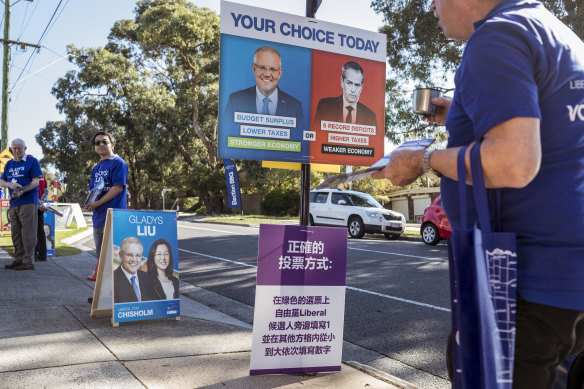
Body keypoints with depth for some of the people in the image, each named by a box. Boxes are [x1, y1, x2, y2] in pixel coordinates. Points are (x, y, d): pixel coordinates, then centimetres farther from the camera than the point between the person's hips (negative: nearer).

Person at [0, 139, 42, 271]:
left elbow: (36, 182, -8)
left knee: (28, 233, -7)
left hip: (28, 202, -6)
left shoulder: (32, 161, 0)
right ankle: (18, 260, 18)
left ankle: (29, 261, -4)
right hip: (13, 203, 7)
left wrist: (22, 191, -22)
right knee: (16, 234, 10)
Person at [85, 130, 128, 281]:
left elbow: (118, 187, -15)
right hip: (98, 215, 8)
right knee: (100, 251, 16)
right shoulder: (96, 167, 20)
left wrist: (97, 203, -15)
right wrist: (89, 203, 2)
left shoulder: (118, 163, -6)